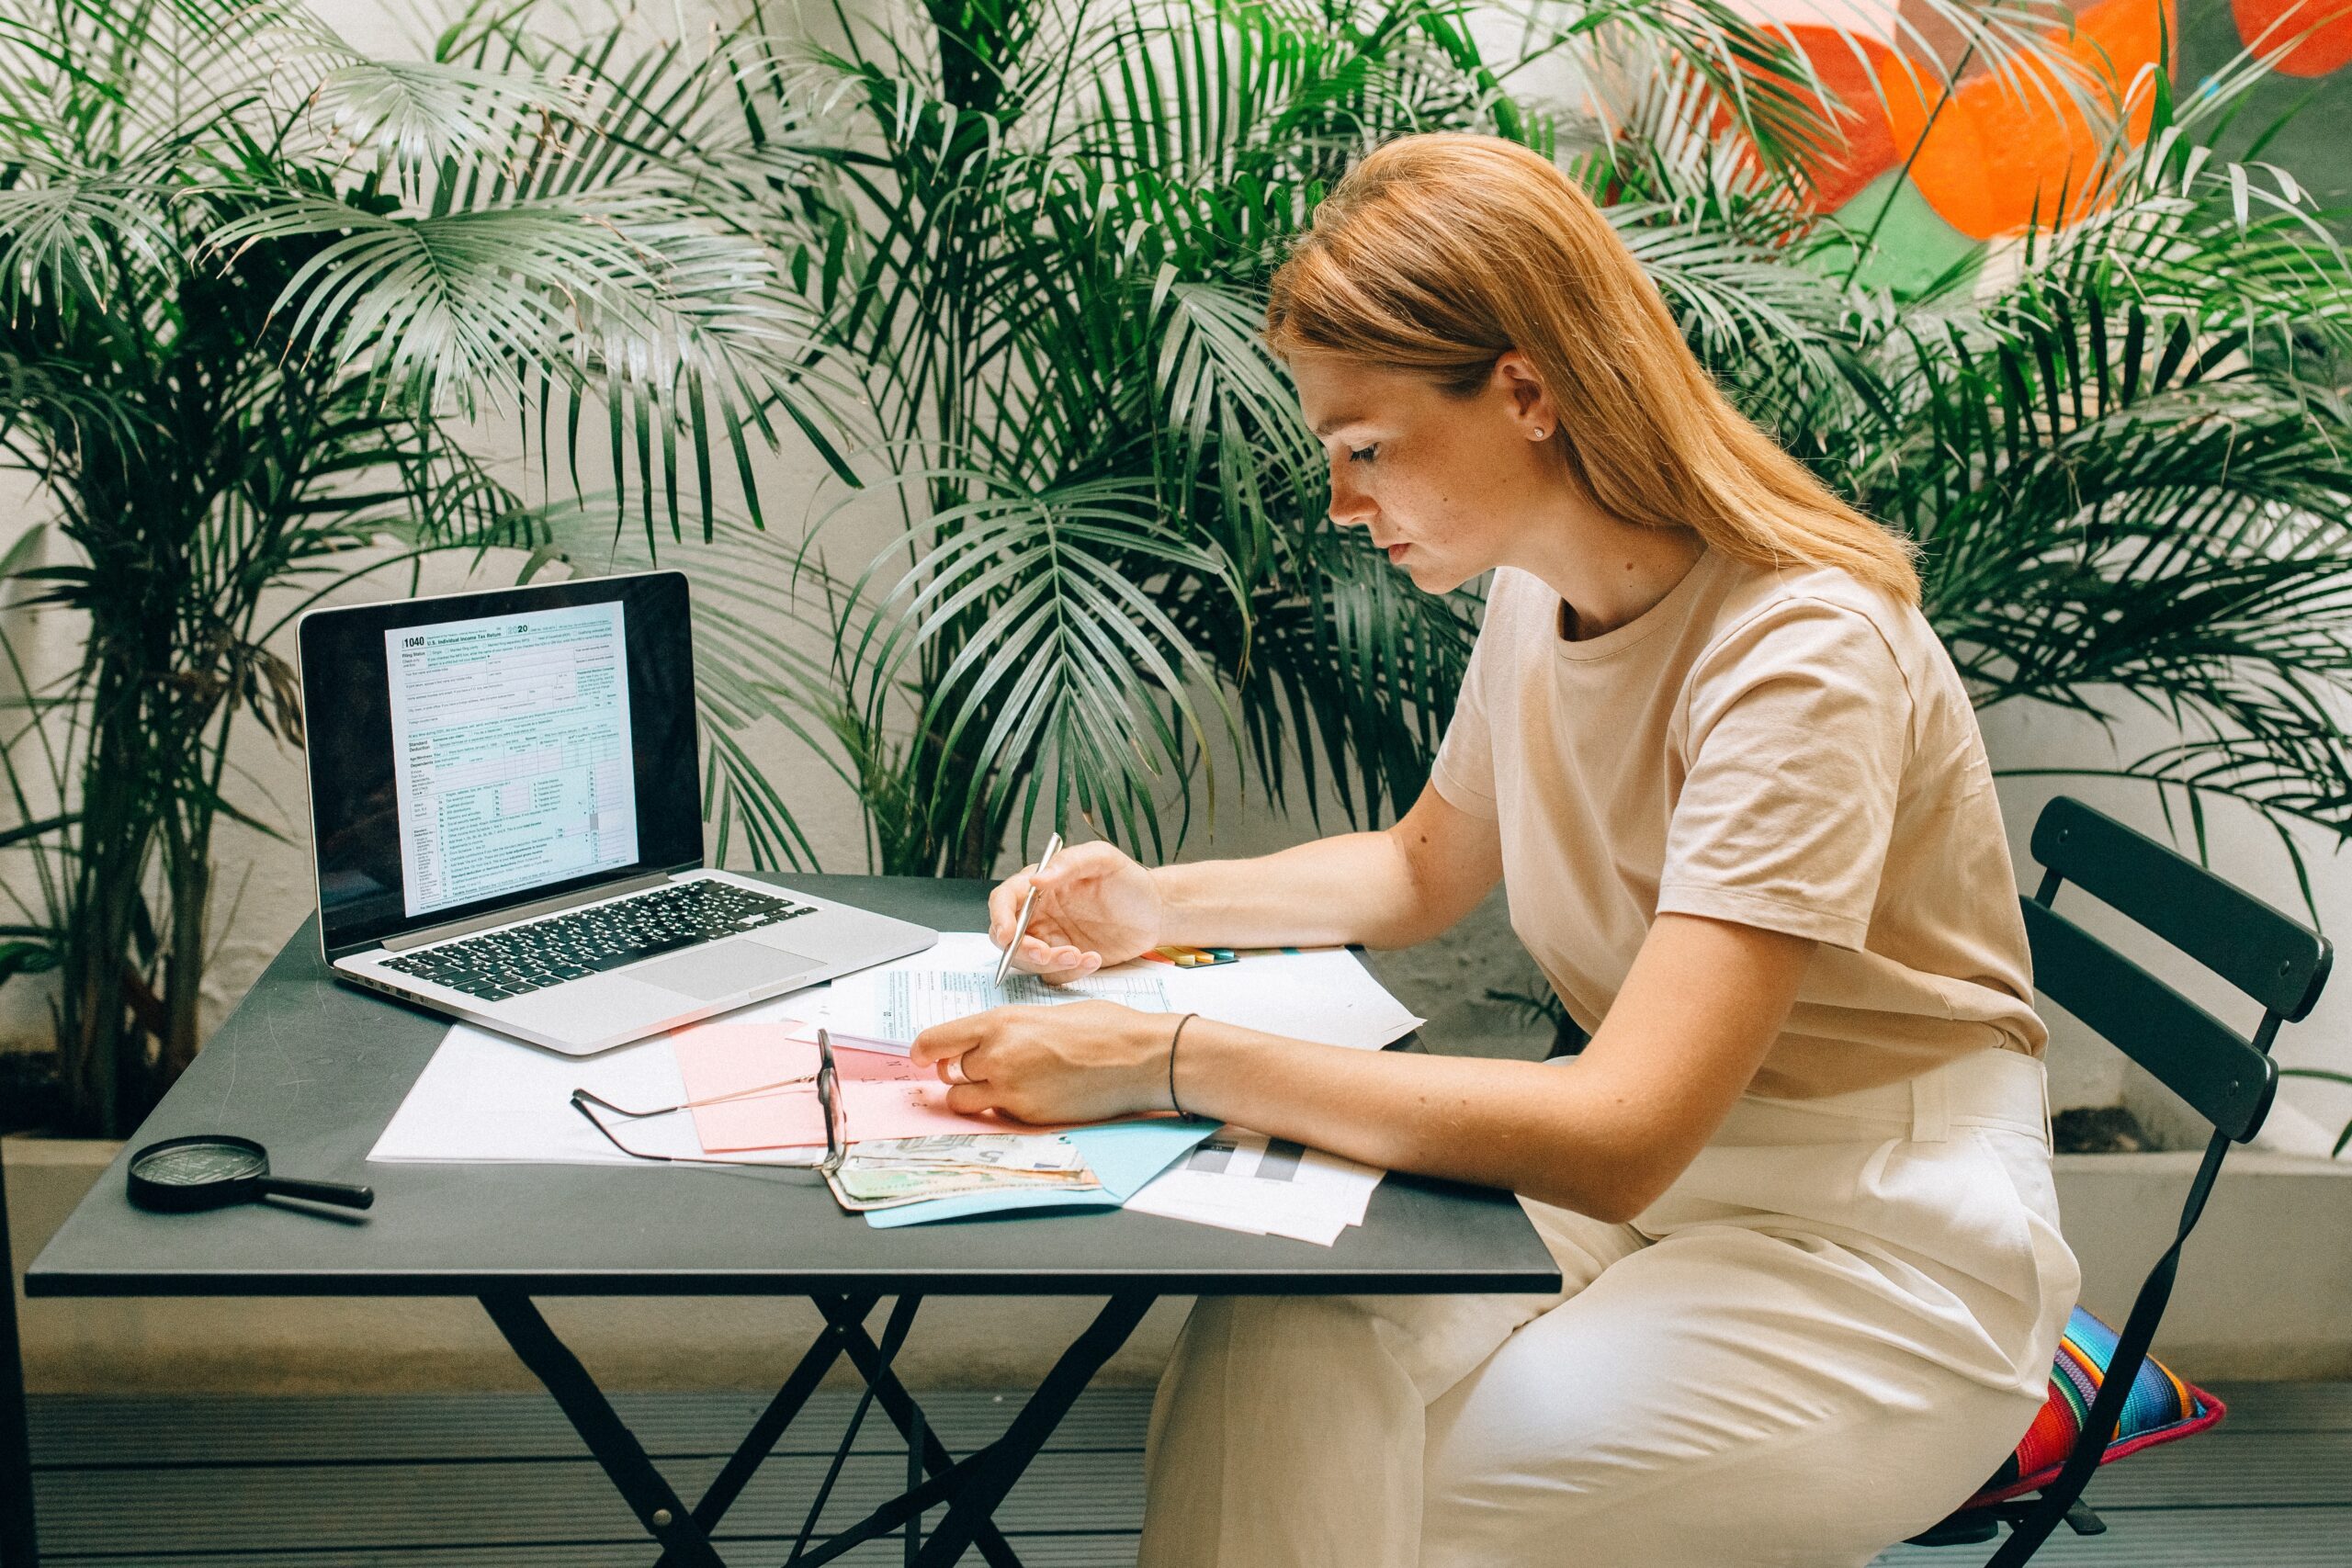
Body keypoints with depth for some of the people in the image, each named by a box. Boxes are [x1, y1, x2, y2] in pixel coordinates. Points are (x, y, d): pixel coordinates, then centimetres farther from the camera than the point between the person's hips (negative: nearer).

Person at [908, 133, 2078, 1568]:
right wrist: (1160, 905, 3)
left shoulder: (1803, 656, -25)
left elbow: (1618, 1137, -32)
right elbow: (1424, 871, 20)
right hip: (1654, 1181, 7)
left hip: (1885, 1238, -6)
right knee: (1274, 1335, -20)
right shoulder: (1537, 592, 0)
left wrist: (1169, 1060, -33)